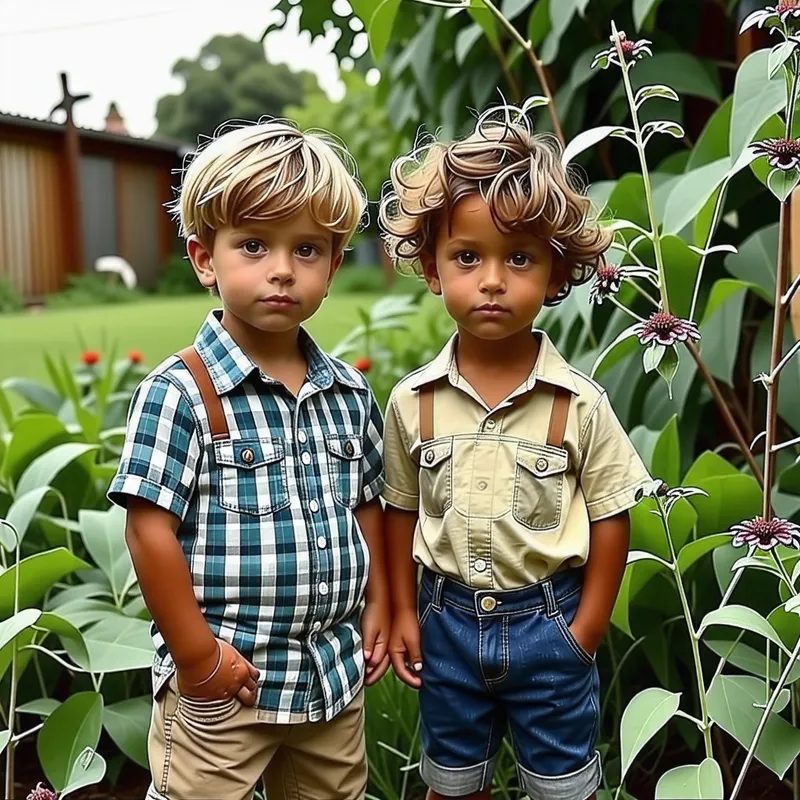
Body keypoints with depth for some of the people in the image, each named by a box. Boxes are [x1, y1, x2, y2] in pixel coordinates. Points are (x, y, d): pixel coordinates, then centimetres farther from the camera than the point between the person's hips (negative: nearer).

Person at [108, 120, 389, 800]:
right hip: (222, 685, -5)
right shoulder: (180, 392, -17)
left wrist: (378, 605, 9)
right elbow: (151, 532, -18)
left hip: (336, 676, 6)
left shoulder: (350, 393, 1)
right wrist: (197, 656, -15)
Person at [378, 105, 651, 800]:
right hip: (448, 620, 2)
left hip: (549, 620, -2)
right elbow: (402, 510, 2)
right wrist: (404, 612, 2)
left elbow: (609, 519, -6)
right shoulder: (413, 401, -9)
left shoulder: (579, 402, -14)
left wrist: (585, 632, -6)